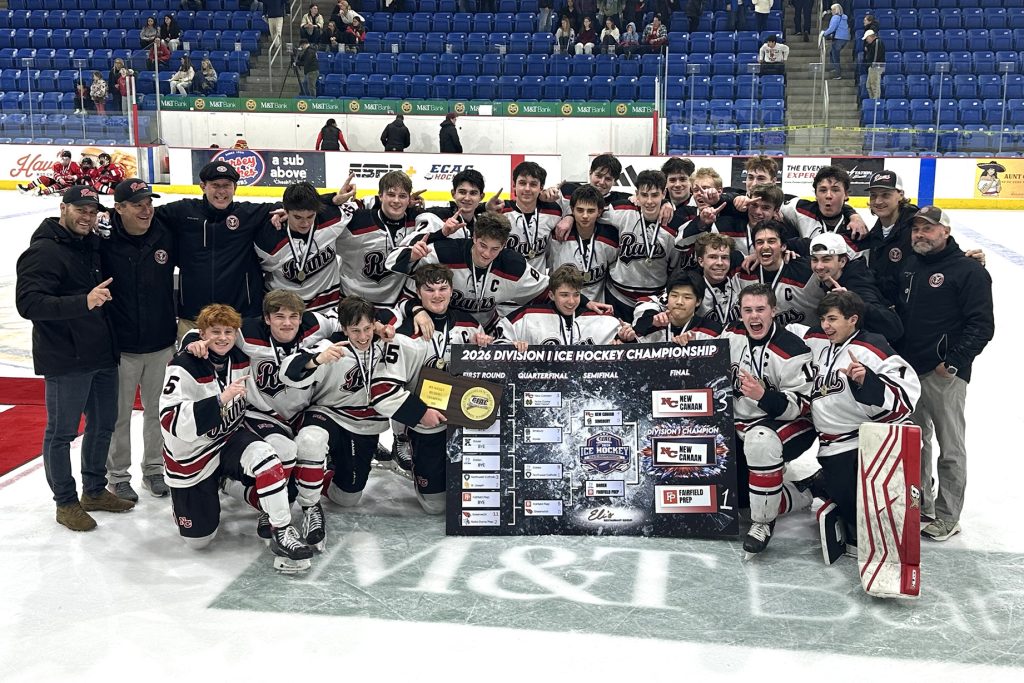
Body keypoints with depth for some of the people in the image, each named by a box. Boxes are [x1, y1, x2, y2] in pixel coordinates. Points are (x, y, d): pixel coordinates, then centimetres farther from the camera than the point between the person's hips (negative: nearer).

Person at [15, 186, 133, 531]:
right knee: (61, 432, 6)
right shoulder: (43, 252, -14)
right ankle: (66, 502, 20)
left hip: (102, 355, 8)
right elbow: (28, 303, -24)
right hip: (66, 360, -8)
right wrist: (83, 302, -35)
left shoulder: (95, 245, 9)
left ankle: (95, 490, 34)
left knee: (103, 425, 17)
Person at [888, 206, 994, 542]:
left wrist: (953, 361, -16)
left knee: (950, 448, 1)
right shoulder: (908, 267, 13)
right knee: (914, 441, 17)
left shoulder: (969, 271, -8)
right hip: (907, 368, 7)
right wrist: (895, 355, 8)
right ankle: (920, 504, 31)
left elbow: (982, 325, -12)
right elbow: (892, 305, 22)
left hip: (944, 373, -7)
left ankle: (946, 517, 10)